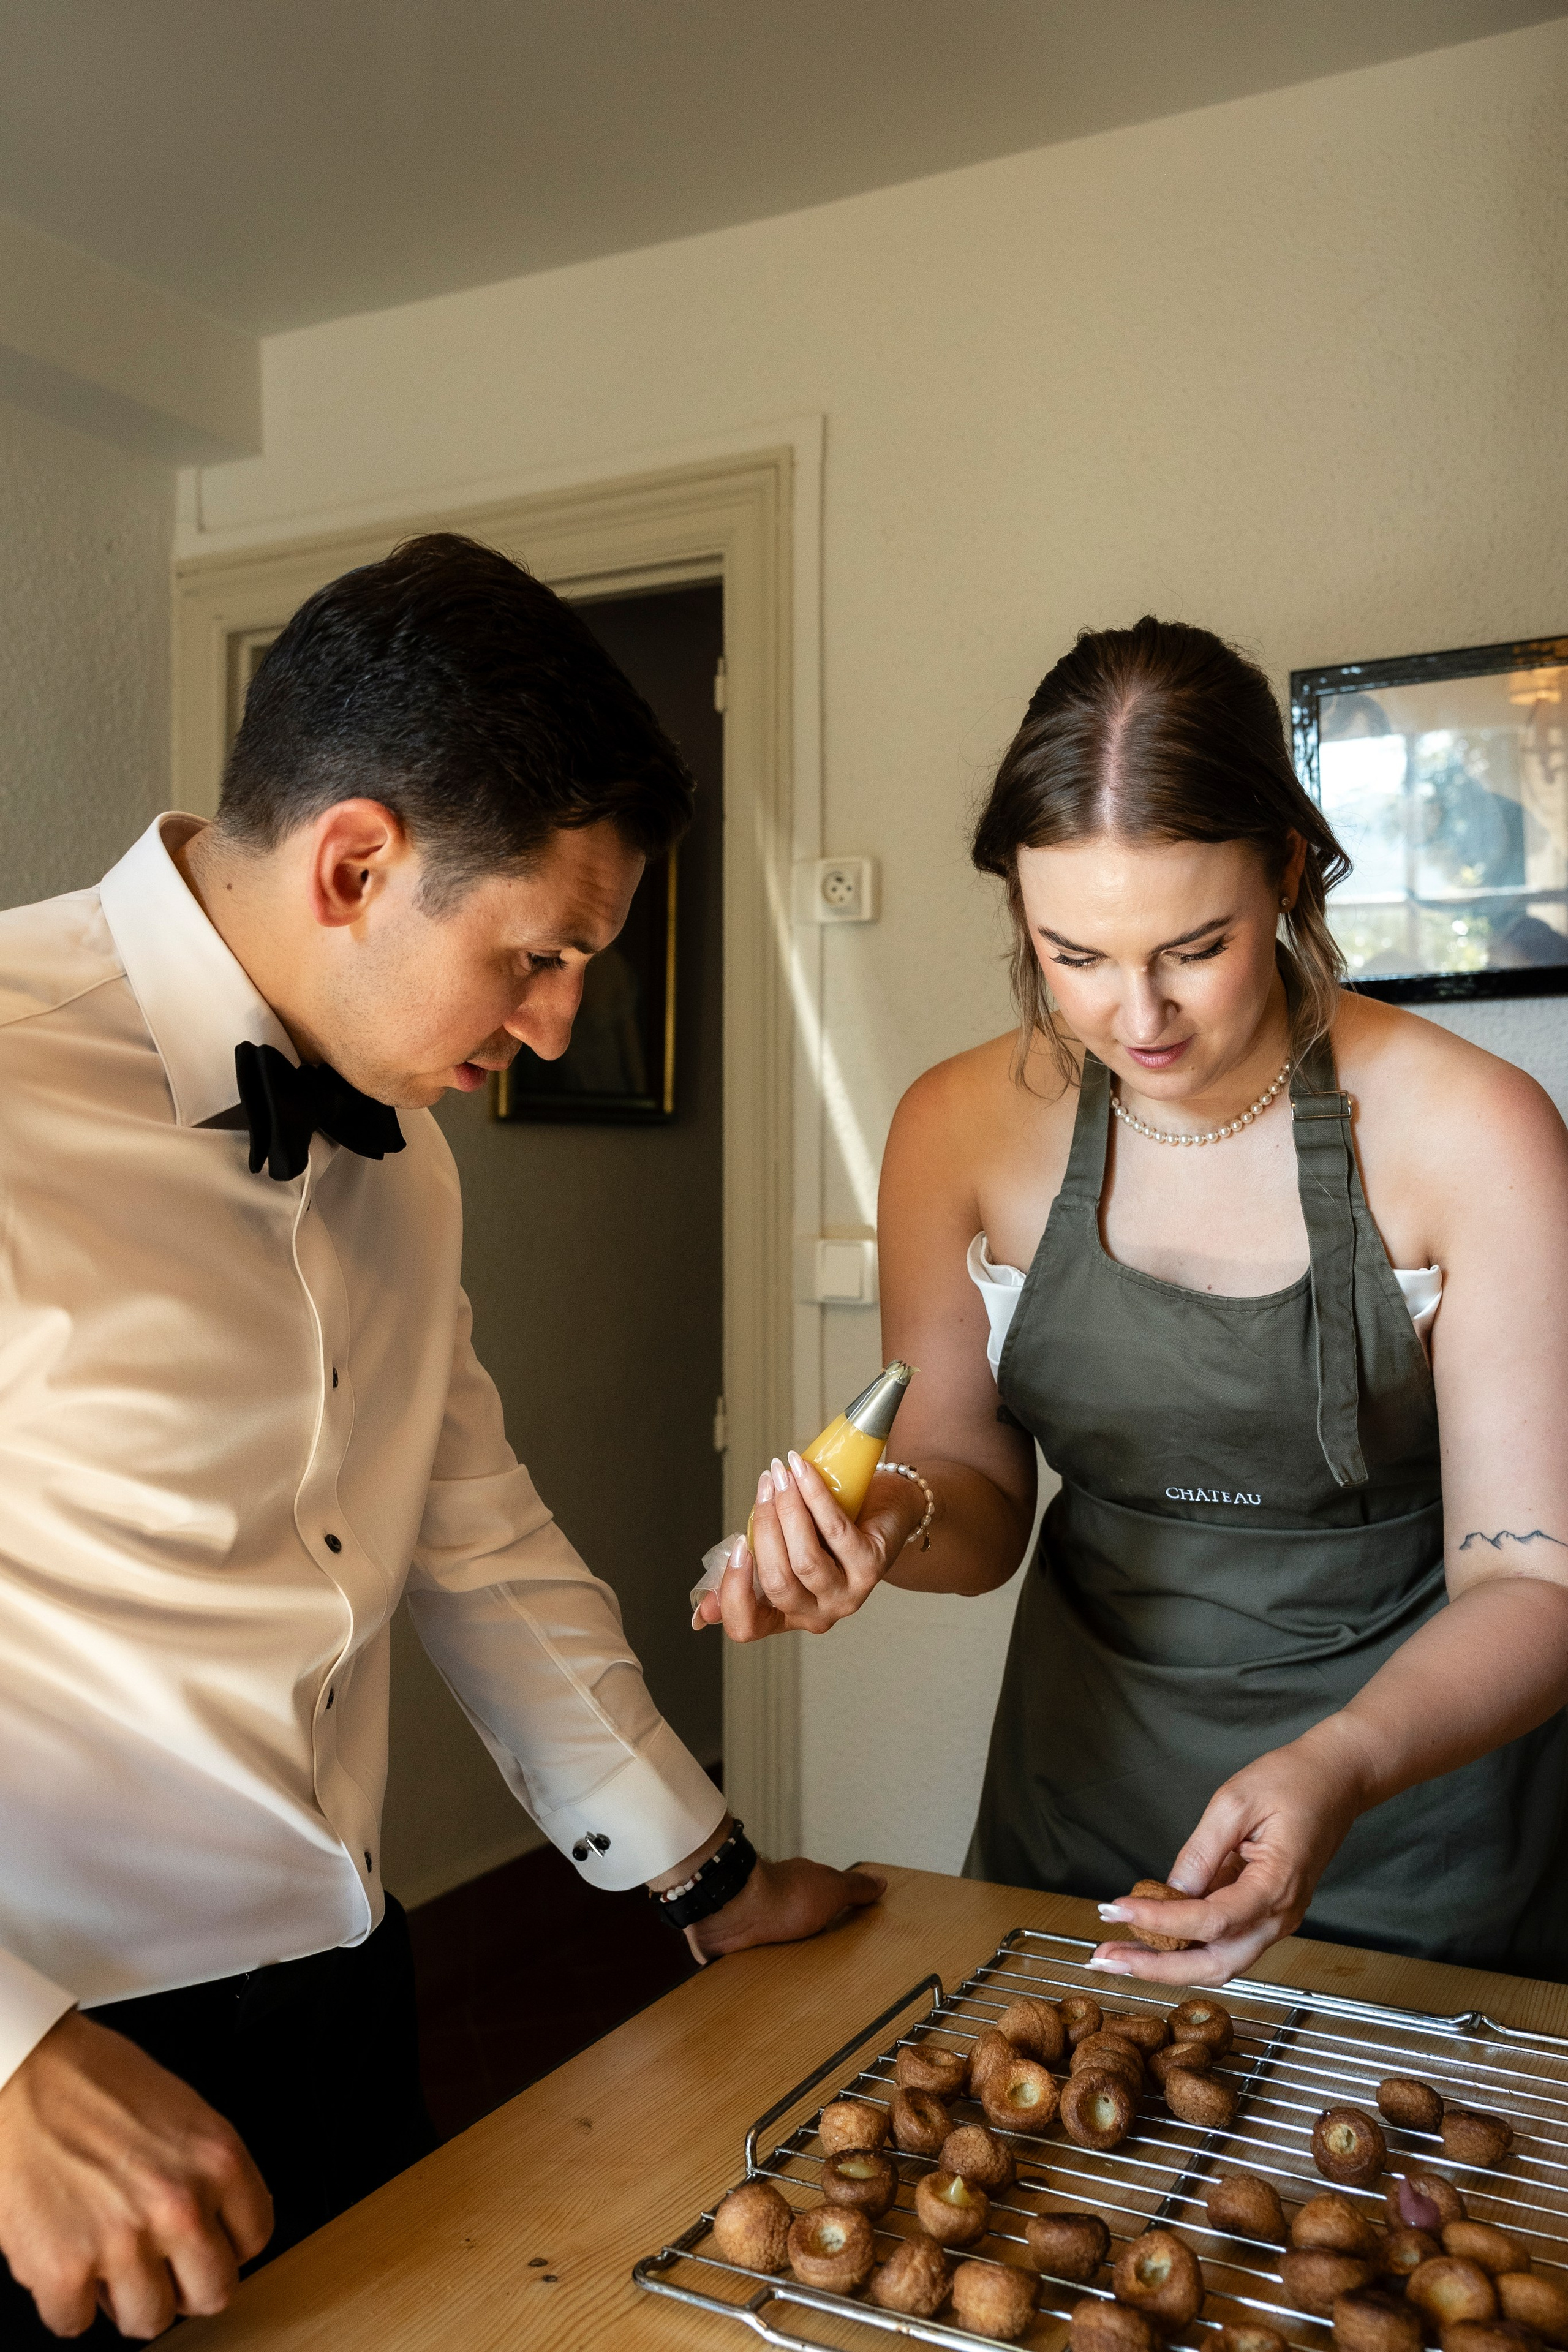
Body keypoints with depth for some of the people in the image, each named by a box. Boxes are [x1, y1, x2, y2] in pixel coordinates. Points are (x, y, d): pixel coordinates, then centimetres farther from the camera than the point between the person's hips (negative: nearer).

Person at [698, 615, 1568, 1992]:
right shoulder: (963, 1129, -11)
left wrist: (1340, 1768, -36)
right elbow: (977, 1488, -2)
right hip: (1085, 1784, 3)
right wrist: (893, 1523, -25)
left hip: (1417, 1788, -2)